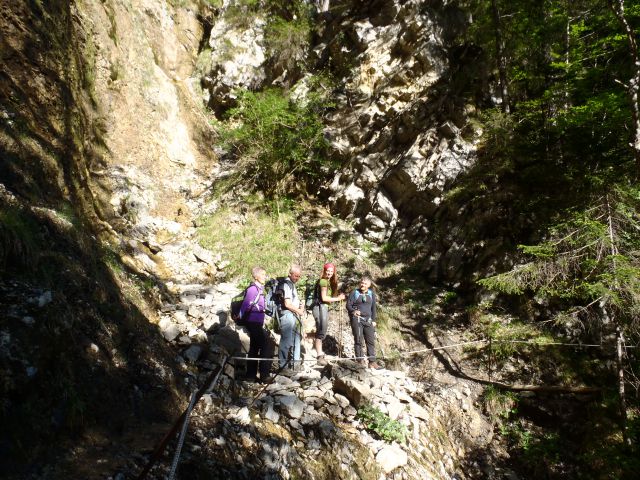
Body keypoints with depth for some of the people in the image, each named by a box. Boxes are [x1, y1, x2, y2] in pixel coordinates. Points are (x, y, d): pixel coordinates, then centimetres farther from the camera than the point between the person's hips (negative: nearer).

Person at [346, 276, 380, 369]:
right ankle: (360, 360, 4)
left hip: (368, 320, 3)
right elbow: (348, 304, 1)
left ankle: (372, 361, 6)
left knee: (371, 341, 1)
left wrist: (373, 320, 7)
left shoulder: (371, 293, 10)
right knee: (358, 340, -2)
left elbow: (373, 307, 12)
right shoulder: (354, 293, 3)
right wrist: (353, 311, -20)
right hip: (356, 319, -3)